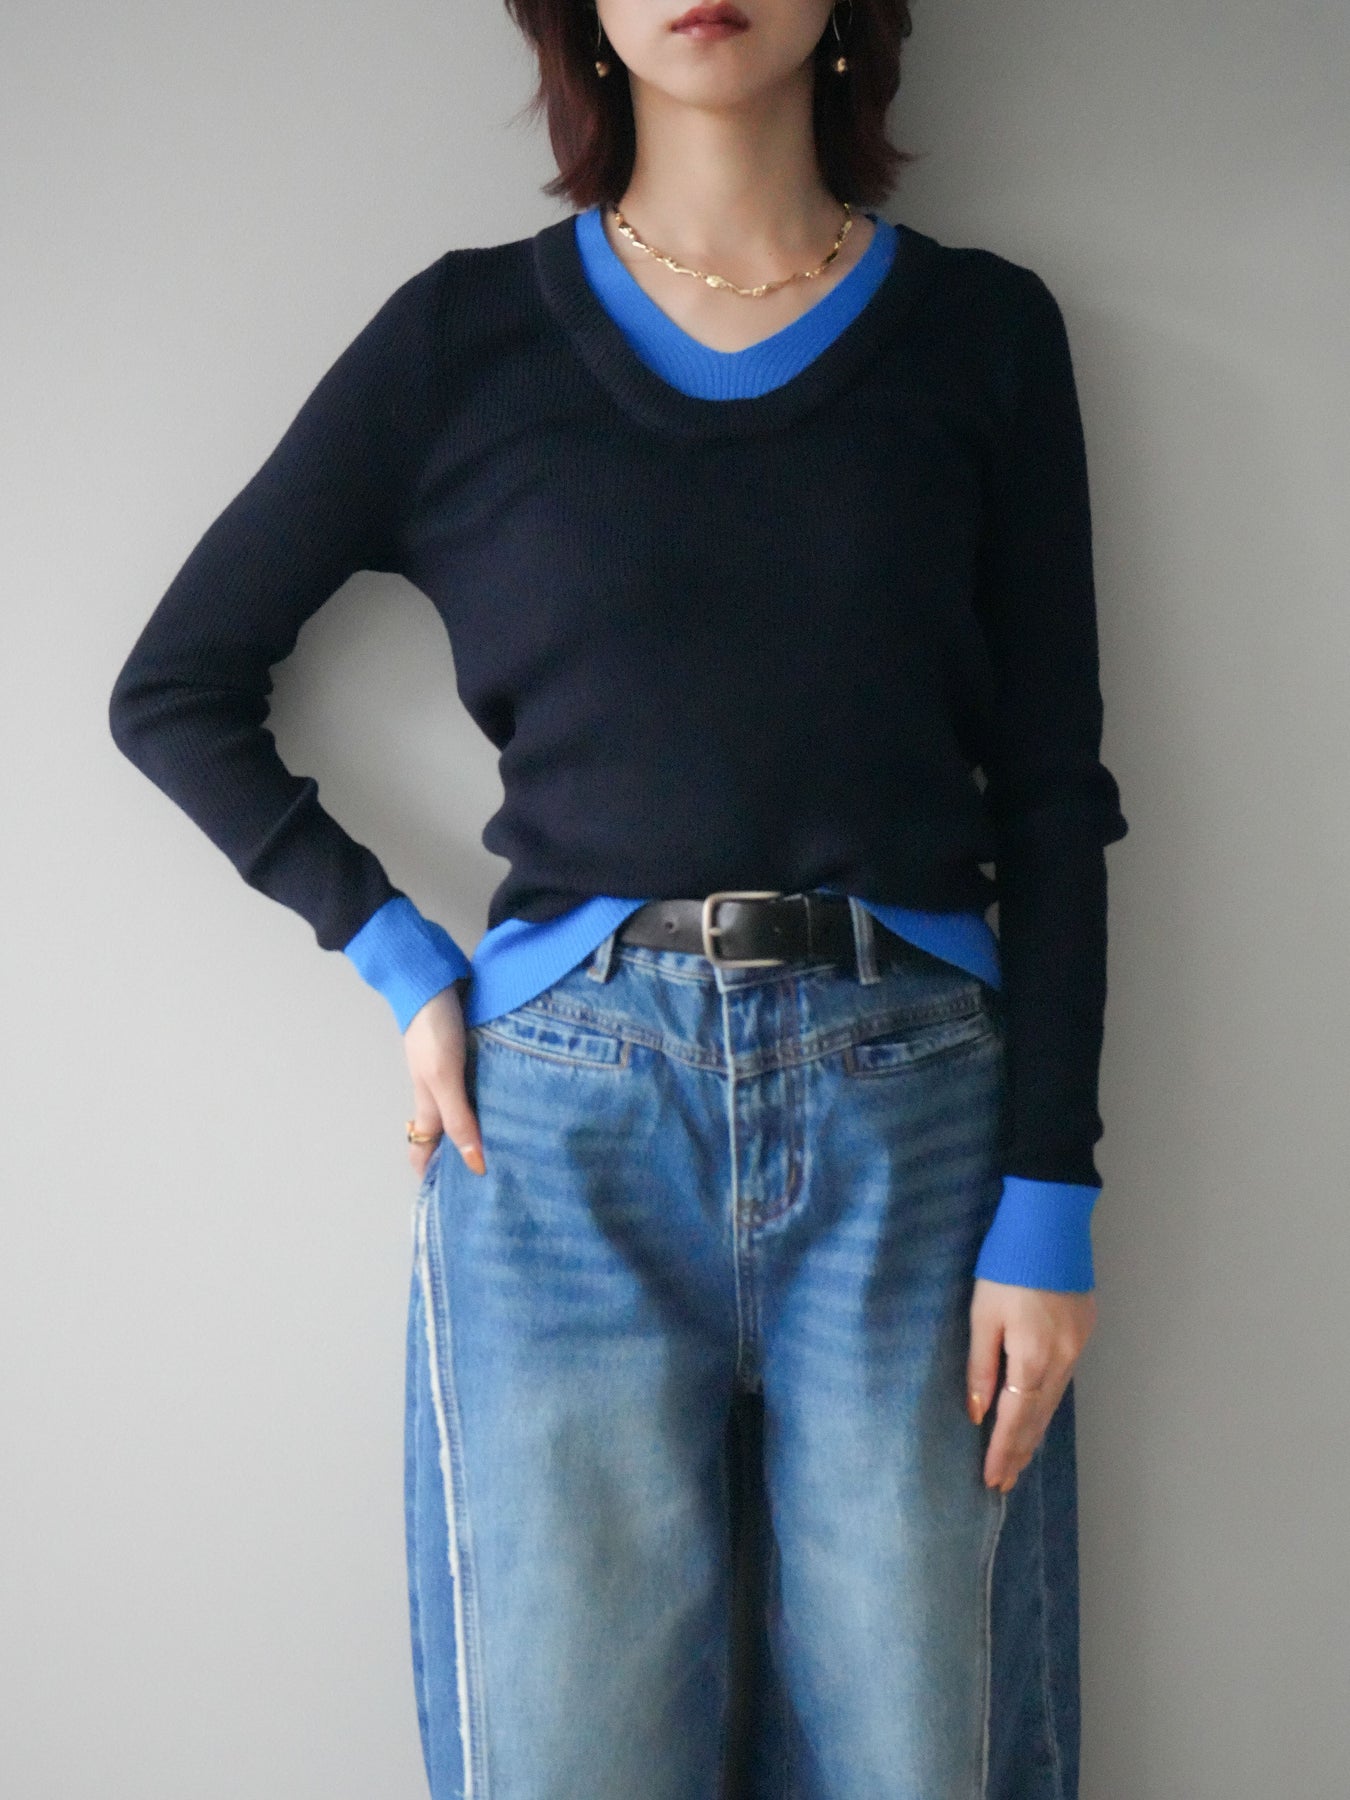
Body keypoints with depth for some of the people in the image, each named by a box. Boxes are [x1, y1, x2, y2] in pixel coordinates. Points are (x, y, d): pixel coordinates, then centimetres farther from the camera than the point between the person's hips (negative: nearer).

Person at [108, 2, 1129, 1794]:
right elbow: (172, 687, 12)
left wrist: (1049, 1203, -2)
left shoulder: (982, 333, 9)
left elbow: (1051, 795, 5)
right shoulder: (464, 337, 7)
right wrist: (396, 956, 1)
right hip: (567, 1111, 0)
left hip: (912, 1105, 1)